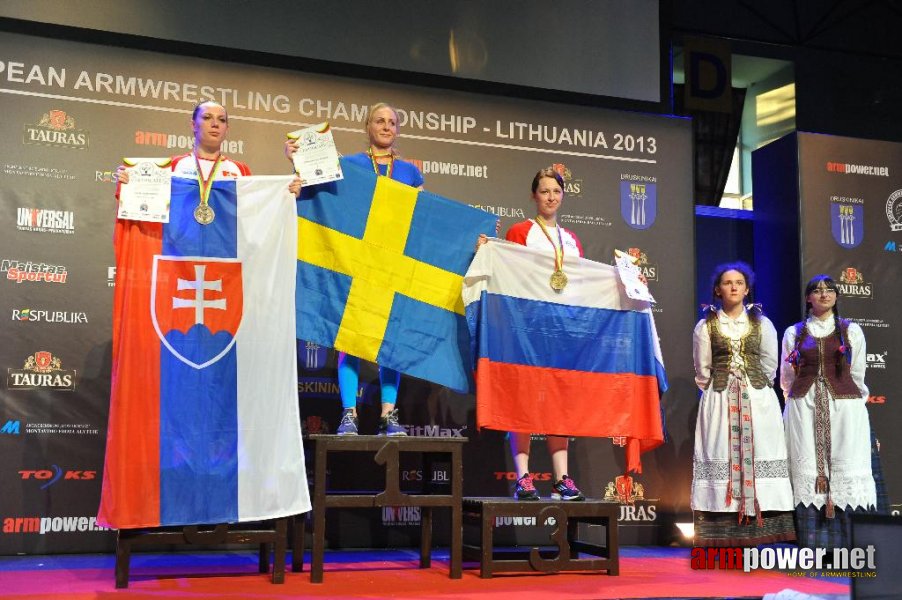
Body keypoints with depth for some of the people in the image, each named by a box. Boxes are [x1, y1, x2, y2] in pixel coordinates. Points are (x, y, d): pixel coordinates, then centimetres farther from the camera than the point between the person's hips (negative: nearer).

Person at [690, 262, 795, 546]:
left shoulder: (762, 324, 8)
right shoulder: (705, 326, 4)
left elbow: (769, 365, 11)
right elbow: (702, 370, 8)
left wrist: (754, 389, 10)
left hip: (758, 401, 1)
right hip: (718, 402, -1)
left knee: (757, 456, -3)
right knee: (720, 457, -5)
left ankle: (756, 530, 0)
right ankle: (724, 534, -5)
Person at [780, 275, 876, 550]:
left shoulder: (851, 331, 8)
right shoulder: (794, 333, 10)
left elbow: (858, 375, 13)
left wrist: (855, 403, 14)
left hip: (844, 407, 0)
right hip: (803, 409, 1)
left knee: (842, 470, -5)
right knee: (808, 471, -4)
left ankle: (841, 541, -1)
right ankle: (811, 540, -1)